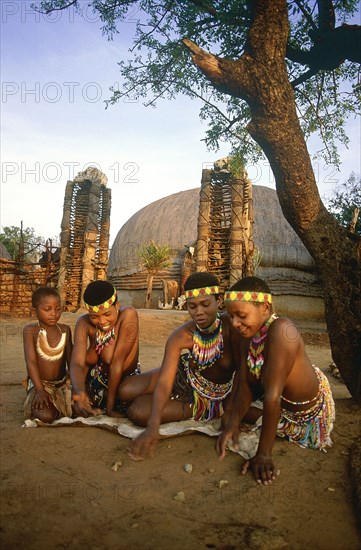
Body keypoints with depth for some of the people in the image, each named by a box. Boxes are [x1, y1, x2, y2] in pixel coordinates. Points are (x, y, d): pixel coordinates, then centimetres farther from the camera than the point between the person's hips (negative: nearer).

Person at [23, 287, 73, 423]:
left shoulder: (65, 330, 2)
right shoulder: (30, 330, -9)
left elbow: (70, 359, 2)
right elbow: (31, 361, -16)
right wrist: (40, 390, -25)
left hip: (63, 382, 4)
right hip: (40, 383, -4)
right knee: (45, 416, -31)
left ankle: (56, 406, 13)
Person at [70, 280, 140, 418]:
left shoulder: (128, 315, -29)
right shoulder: (84, 323, -16)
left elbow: (117, 362, -29)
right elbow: (76, 363, -25)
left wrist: (110, 407, -26)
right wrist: (79, 391, -47)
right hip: (98, 379, 2)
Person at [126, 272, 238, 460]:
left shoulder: (231, 325, -31)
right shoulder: (180, 337, -26)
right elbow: (164, 382, -31)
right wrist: (153, 427, -45)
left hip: (221, 392, -3)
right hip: (186, 376, 3)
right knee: (126, 391, -11)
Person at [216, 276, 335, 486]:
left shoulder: (281, 330, -37)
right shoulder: (249, 336, -11)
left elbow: (273, 396, -39)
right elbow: (245, 385, -12)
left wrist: (264, 454, -36)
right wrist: (233, 422, -28)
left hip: (310, 413, -7)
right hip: (282, 401, 7)